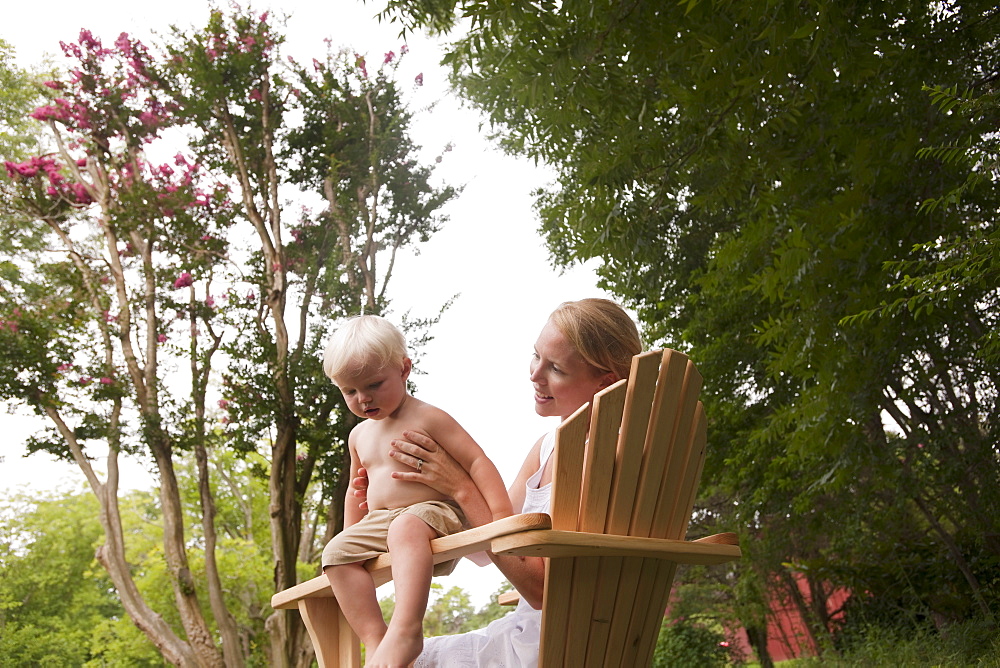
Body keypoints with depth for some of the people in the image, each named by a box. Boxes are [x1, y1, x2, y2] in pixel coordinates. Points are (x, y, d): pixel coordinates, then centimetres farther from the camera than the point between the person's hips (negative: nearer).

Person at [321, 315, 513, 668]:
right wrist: (350, 536, 24)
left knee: (406, 529, -38)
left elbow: (477, 461, -11)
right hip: (378, 524, 7)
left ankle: (406, 629, -47)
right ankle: (374, 638, -19)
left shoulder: (428, 418, -6)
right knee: (337, 553, -15)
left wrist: (501, 514, -20)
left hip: (433, 511, -7)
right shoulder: (359, 435, 15)